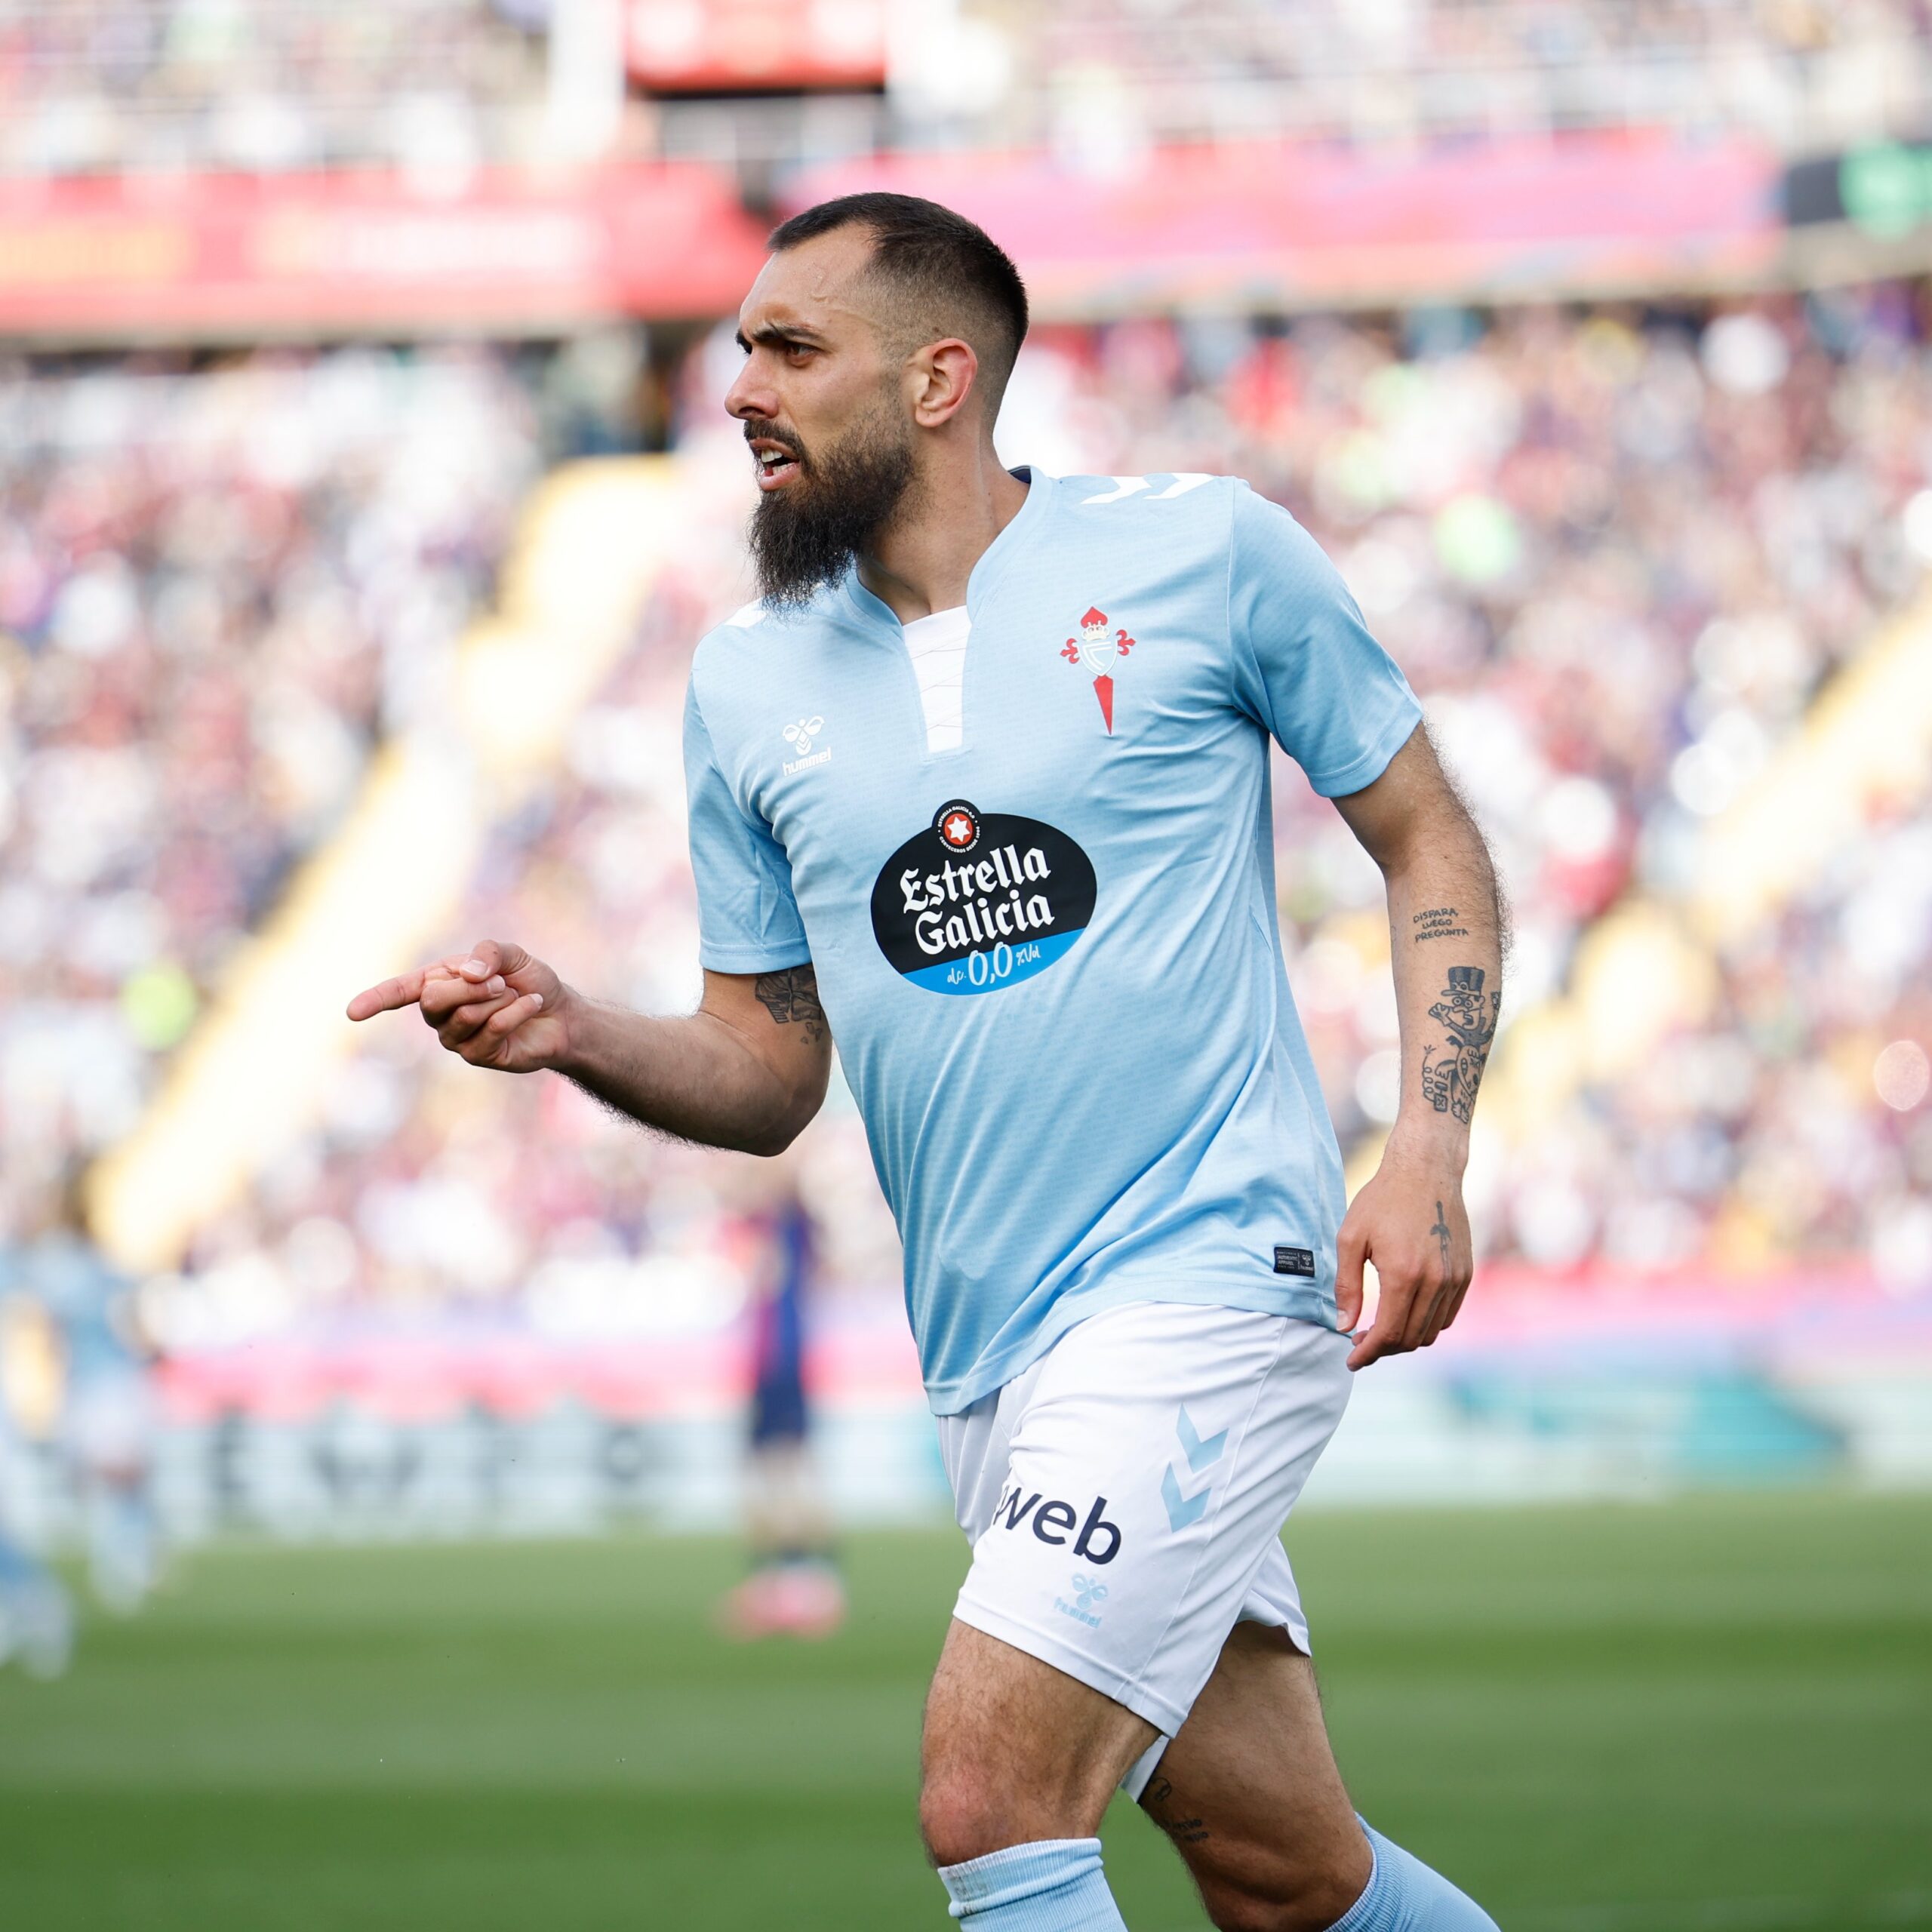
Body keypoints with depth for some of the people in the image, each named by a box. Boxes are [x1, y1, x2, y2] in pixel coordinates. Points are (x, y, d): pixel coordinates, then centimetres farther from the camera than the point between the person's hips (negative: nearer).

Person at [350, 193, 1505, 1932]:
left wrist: (1427, 1154, -8)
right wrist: (579, 1037, -6)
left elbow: (1428, 838, 4)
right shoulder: (746, 676, 9)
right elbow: (771, 1072, 14)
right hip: (991, 1368, 5)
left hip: (1208, 1276, -5)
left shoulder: (1199, 549, -3)